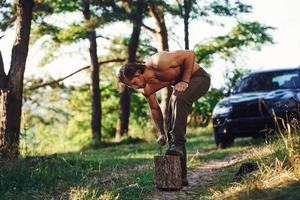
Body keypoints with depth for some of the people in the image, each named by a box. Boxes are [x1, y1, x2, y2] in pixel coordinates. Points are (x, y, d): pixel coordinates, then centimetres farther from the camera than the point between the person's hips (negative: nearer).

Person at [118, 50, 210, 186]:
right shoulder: (145, 89, -10)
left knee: (178, 98, -38)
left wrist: (185, 80, -27)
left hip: (198, 77, -8)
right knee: (171, 127, 1)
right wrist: (161, 133, 0)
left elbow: (190, 54, -27)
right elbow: (154, 108, 5)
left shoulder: (159, 63, -33)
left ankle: (178, 145, -30)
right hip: (179, 85, 8)